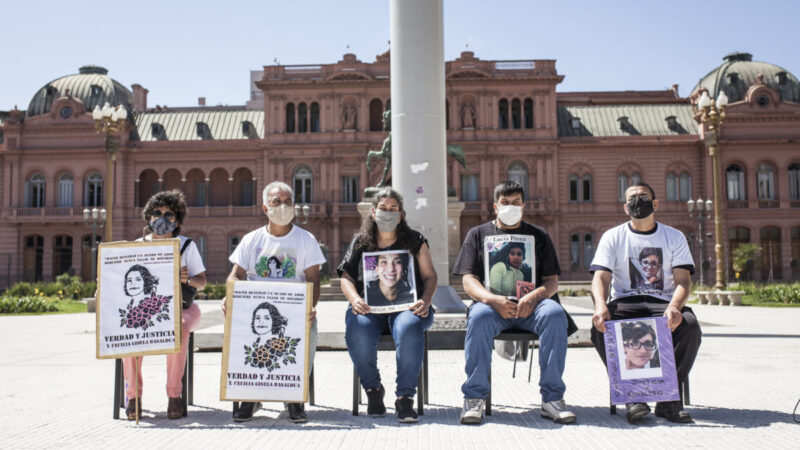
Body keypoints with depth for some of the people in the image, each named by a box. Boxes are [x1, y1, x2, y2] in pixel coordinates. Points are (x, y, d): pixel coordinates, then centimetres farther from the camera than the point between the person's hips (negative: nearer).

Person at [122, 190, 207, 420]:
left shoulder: (186, 245, 6)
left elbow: (202, 282, 2)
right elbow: (126, 281, 11)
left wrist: (188, 279, -21)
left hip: (179, 306, -1)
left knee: (179, 329, -36)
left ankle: (174, 394, -24)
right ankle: (133, 395, -18)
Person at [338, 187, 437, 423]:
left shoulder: (415, 241, 14)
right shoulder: (360, 242, 16)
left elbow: (430, 276, 10)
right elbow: (346, 277, 12)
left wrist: (425, 301, -10)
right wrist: (355, 299, -10)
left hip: (406, 305, -1)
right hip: (369, 306, 1)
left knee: (409, 329, -37)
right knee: (357, 333, -32)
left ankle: (405, 396, -23)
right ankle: (373, 390, -7)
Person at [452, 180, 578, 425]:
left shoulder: (539, 236, 20)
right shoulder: (478, 234, 17)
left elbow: (552, 281, 11)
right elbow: (468, 280, 5)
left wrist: (534, 296, -14)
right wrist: (492, 299, -16)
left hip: (531, 304, 1)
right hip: (492, 303, -1)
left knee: (555, 315, -32)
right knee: (479, 317, -35)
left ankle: (552, 398, -23)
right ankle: (474, 397, -25)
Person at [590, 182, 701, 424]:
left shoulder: (674, 237, 12)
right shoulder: (612, 237, 10)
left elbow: (683, 281, 0)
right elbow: (600, 278, -2)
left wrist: (674, 306, -25)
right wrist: (601, 306, -26)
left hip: (663, 302, 1)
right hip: (624, 302, -1)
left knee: (690, 324, -32)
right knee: (600, 327, -33)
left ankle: (668, 397, -20)